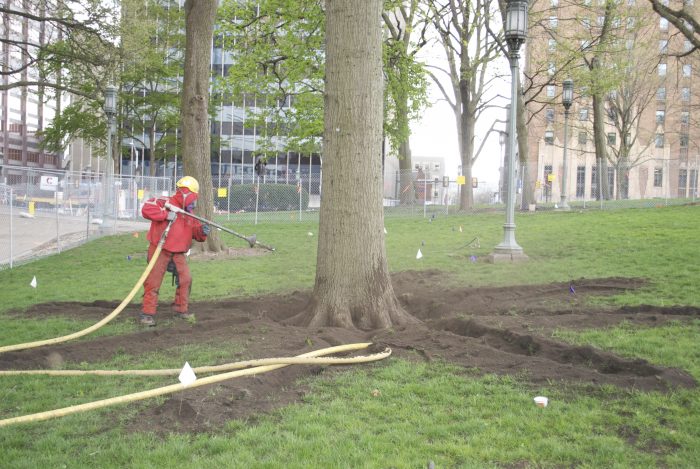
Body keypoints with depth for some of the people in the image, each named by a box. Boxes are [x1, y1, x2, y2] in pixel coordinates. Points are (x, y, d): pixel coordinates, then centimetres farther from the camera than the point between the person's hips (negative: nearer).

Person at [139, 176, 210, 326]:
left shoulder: (189, 214, 10)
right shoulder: (165, 203, -13)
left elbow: (196, 233, 12)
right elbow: (146, 209, -27)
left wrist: (202, 231, -11)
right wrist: (166, 215, -29)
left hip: (178, 253, 7)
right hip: (159, 250, -7)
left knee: (186, 279, 6)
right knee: (153, 281, -4)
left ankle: (182, 309, 21)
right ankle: (147, 313, 4)